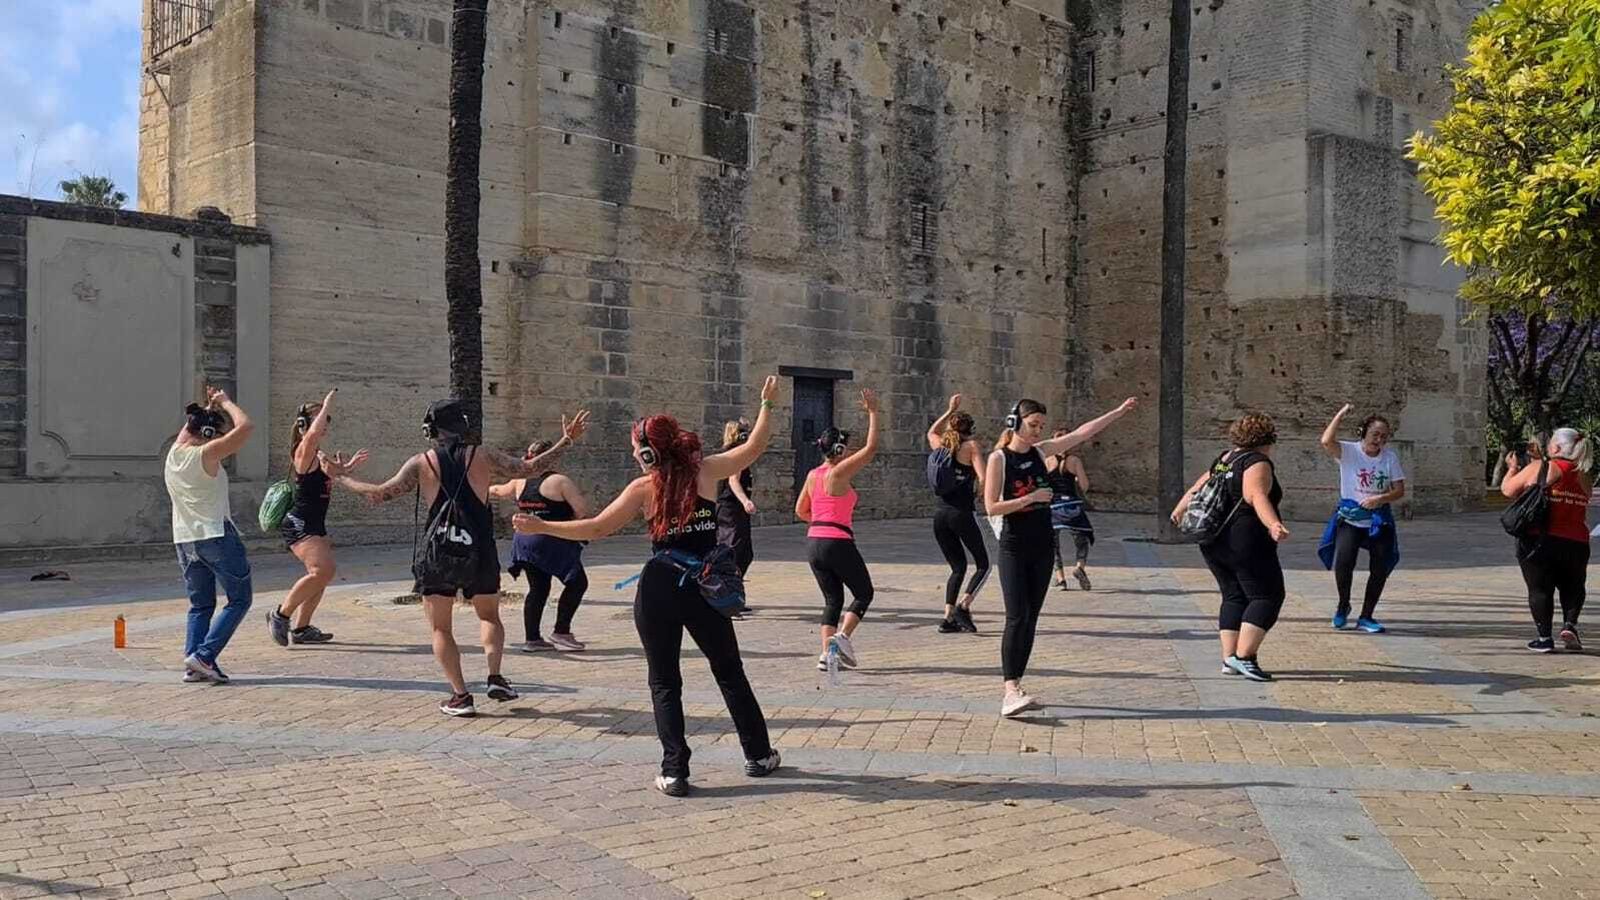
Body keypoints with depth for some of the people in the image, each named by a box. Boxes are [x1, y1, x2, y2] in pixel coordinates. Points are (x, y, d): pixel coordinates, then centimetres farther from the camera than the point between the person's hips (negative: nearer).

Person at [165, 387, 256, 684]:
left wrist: (209, 407, 22)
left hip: (184, 539, 8)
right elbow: (246, 427, -17)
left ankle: (194, 665, 5)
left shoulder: (174, 454, 7)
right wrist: (225, 403, -3)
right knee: (239, 599, 3)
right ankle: (204, 656, -8)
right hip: (216, 535, -8)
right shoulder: (206, 455, -14)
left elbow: (189, 427, 30)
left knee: (200, 604, 15)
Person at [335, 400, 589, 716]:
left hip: (437, 554, -1)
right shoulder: (482, 456, 1)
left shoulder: (421, 463, 0)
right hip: (480, 554, 1)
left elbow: (379, 494, 1)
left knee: (441, 629, 10)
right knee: (489, 616, 23)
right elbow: (529, 468, 6)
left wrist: (342, 478, 16)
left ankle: (460, 696, 1)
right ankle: (495, 677, 4)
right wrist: (566, 441, 15)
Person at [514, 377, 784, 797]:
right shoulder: (705, 471, -1)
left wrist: (540, 526, 0)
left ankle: (675, 772, 4)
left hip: (659, 592, -2)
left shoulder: (643, 488, -5)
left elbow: (595, 528, -8)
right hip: (705, 589, 2)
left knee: (665, 683, 9)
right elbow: (754, 446, 7)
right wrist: (767, 405, 19)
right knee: (730, 673, 18)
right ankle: (758, 755, 26)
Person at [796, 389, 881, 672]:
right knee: (864, 593, 10)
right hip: (838, 542, -7)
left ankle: (827, 653, 6)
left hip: (814, 542, 7)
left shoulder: (813, 475, 10)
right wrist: (873, 413, -6)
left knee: (833, 599, 15)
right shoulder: (839, 472, -11)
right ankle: (842, 636, -10)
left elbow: (800, 511, 16)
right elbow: (871, 448, -12)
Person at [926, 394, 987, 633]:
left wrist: (949, 410, 41)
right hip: (962, 513, -5)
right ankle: (963, 606, -12)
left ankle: (948, 617, 5)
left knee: (958, 567, 15)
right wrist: (978, 495, 7)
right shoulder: (971, 446, -1)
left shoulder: (939, 445, 13)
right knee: (983, 565, 7)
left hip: (940, 514, 5)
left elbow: (931, 432, 37)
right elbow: (982, 478, -12)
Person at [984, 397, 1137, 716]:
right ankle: (1010, 692, -20)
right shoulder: (999, 458, -8)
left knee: (1031, 618, 7)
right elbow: (992, 506, -14)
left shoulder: (1041, 451, 7)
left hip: (1042, 546, 6)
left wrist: (1119, 411, 8)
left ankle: (1012, 686, 15)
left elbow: (1083, 432, 9)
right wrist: (1031, 498, -18)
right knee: (1017, 617, -16)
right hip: (1014, 548, -6)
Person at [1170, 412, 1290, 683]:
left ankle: (1229, 659, 9)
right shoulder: (1258, 463, -9)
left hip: (1214, 544, 9)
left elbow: (1199, 486, 29)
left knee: (1234, 597, 13)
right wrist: (1274, 525, -43)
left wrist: (1181, 509, 46)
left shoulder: (1224, 459, 15)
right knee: (1267, 596, -3)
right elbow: (1257, 496, -28)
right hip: (1246, 544, -8)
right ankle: (1244, 656, -10)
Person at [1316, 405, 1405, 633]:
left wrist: (1380, 499, -17)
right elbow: (1326, 441, -27)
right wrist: (1341, 414, -23)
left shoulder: (1390, 456, 1)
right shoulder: (1349, 451, -6)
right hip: (1349, 518, -3)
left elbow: (1399, 490, 1)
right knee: (1343, 562, -20)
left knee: (1380, 569, 1)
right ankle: (1343, 606, 8)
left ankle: (1366, 617, 18)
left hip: (1379, 519, 3)